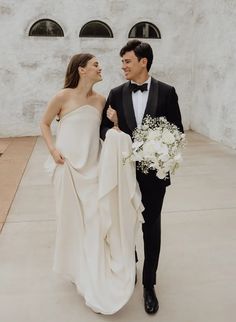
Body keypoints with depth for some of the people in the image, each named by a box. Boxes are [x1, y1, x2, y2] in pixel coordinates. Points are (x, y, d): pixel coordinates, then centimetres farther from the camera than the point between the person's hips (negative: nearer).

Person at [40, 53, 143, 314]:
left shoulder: (100, 100, 4)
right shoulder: (63, 96, -7)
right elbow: (44, 123, 5)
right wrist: (53, 149, -8)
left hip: (93, 168, 3)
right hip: (69, 167, -3)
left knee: (96, 219, 5)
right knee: (73, 220, 9)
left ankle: (95, 272, 26)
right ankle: (77, 269, 32)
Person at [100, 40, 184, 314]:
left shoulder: (166, 92, -4)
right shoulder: (116, 93, 2)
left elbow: (177, 130, -3)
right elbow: (104, 129, 2)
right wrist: (113, 127, -20)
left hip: (154, 171, -2)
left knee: (151, 226, 8)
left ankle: (149, 284, 25)